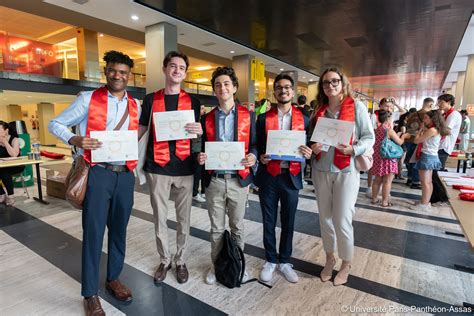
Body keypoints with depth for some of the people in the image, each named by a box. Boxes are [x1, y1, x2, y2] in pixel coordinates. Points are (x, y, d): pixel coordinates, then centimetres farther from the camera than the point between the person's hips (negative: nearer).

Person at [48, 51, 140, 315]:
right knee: (93, 231, 2)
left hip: (125, 175, 4)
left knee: (119, 229, 13)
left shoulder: (135, 105, 10)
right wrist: (74, 140, -15)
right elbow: (56, 124, 4)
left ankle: (114, 278, 33)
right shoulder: (88, 98, 0)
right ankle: (90, 293, 19)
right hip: (97, 173, -3)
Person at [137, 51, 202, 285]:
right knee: (160, 217, 9)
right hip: (157, 168, 0)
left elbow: (197, 136, 9)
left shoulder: (192, 101, 7)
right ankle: (164, 260, 28)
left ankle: (180, 261, 27)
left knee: (183, 218, 9)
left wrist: (199, 131, -14)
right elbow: (141, 129, 10)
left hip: (184, 168, 0)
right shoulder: (151, 99, 8)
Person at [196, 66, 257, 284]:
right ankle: (216, 266, 32)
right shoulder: (207, 118, 6)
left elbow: (254, 144, 3)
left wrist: (252, 156, -18)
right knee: (216, 228, 13)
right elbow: (203, 148, 10)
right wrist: (200, 157, -12)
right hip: (214, 180, 1)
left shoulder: (248, 115, 2)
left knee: (237, 227, 14)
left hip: (238, 180, -1)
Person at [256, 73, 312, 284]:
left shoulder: (303, 118, 4)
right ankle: (270, 260, 30)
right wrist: (261, 157, -15)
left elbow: (308, 148, 8)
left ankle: (284, 261, 31)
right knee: (269, 222, 10)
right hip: (268, 177, 0)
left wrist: (308, 153, -13)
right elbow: (257, 147, 5)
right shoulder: (263, 118, 2)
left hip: (291, 177, 1)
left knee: (288, 222, 12)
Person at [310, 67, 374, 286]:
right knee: (325, 218, 14)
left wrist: (354, 149, -21)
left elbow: (369, 137, -3)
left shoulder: (357, 107, -3)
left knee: (342, 221, 1)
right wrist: (312, 147, -8)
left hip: (346, 171, -4)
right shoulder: (319, 110, 8)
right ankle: (329, 259, 35)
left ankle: (346, 264, 26)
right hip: (321, 171, 4)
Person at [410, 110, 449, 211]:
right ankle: (426, 203, 23)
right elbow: (422, 140, 10)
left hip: (427, 157, -10)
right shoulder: (436, 130, 12)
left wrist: (421, 129, -4)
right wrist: (424, 129, 5)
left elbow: (416, 140, -15)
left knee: (425, 182, -4)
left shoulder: (432, 130, -17)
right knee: (428, 182, 15)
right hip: (431, 157, 10)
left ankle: (423, 205, 1)